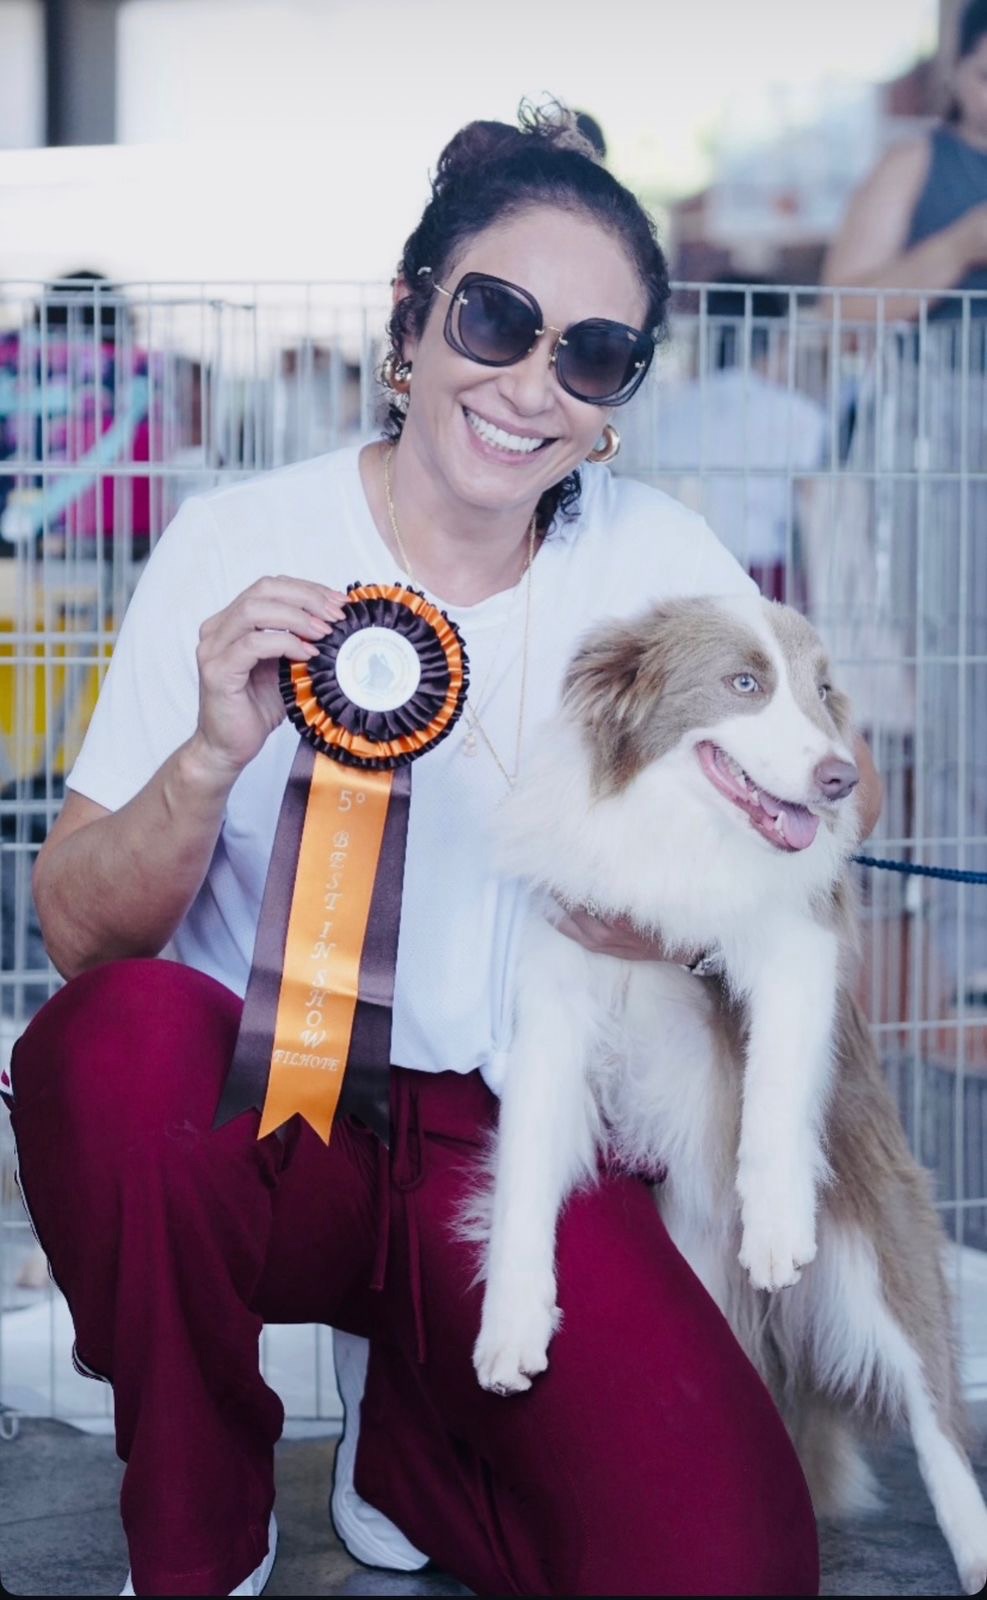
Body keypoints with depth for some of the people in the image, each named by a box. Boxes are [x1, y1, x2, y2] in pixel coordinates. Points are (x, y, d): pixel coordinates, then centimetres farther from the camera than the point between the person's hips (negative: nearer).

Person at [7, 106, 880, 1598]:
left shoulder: (658, 561, 1)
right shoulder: (237, 547, -5)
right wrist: (214, 756, -28)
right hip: (257, 1121, -1)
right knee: (122, 1033, -35)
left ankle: (410, 1429, 13)